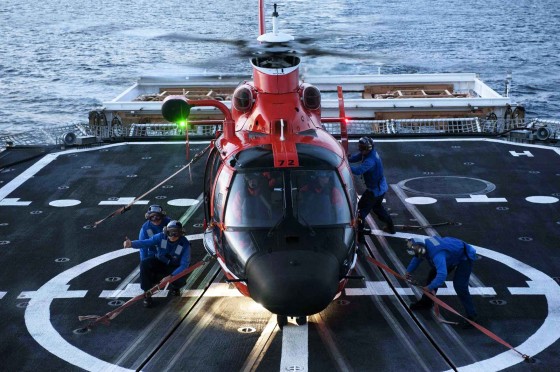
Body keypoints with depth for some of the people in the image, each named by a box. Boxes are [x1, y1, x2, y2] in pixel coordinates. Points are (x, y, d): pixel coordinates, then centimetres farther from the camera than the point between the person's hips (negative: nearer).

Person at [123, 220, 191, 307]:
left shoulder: (185, 244, -23)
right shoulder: (161, 237, -19)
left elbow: (184, 265, -23)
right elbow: (145, 242, -30)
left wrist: (171, 276, -35)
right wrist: (131, 244, -51)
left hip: (174, 268, -2)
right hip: (159, 262, 2)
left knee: (181, 281, -31)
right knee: (144, 264, -26)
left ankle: (174, 287, 11)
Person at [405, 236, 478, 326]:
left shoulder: (437, 254, -42)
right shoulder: (426, 242, -14)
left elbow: (442, 274, -50)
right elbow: (417, 258, 8)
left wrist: (430, 287, -40)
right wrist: (409, 271, 3)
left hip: (464, 258, -9)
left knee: (459, 286, -20)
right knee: (433, 275, 13)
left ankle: (471, 316, -10)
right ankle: (426, 302, 31)